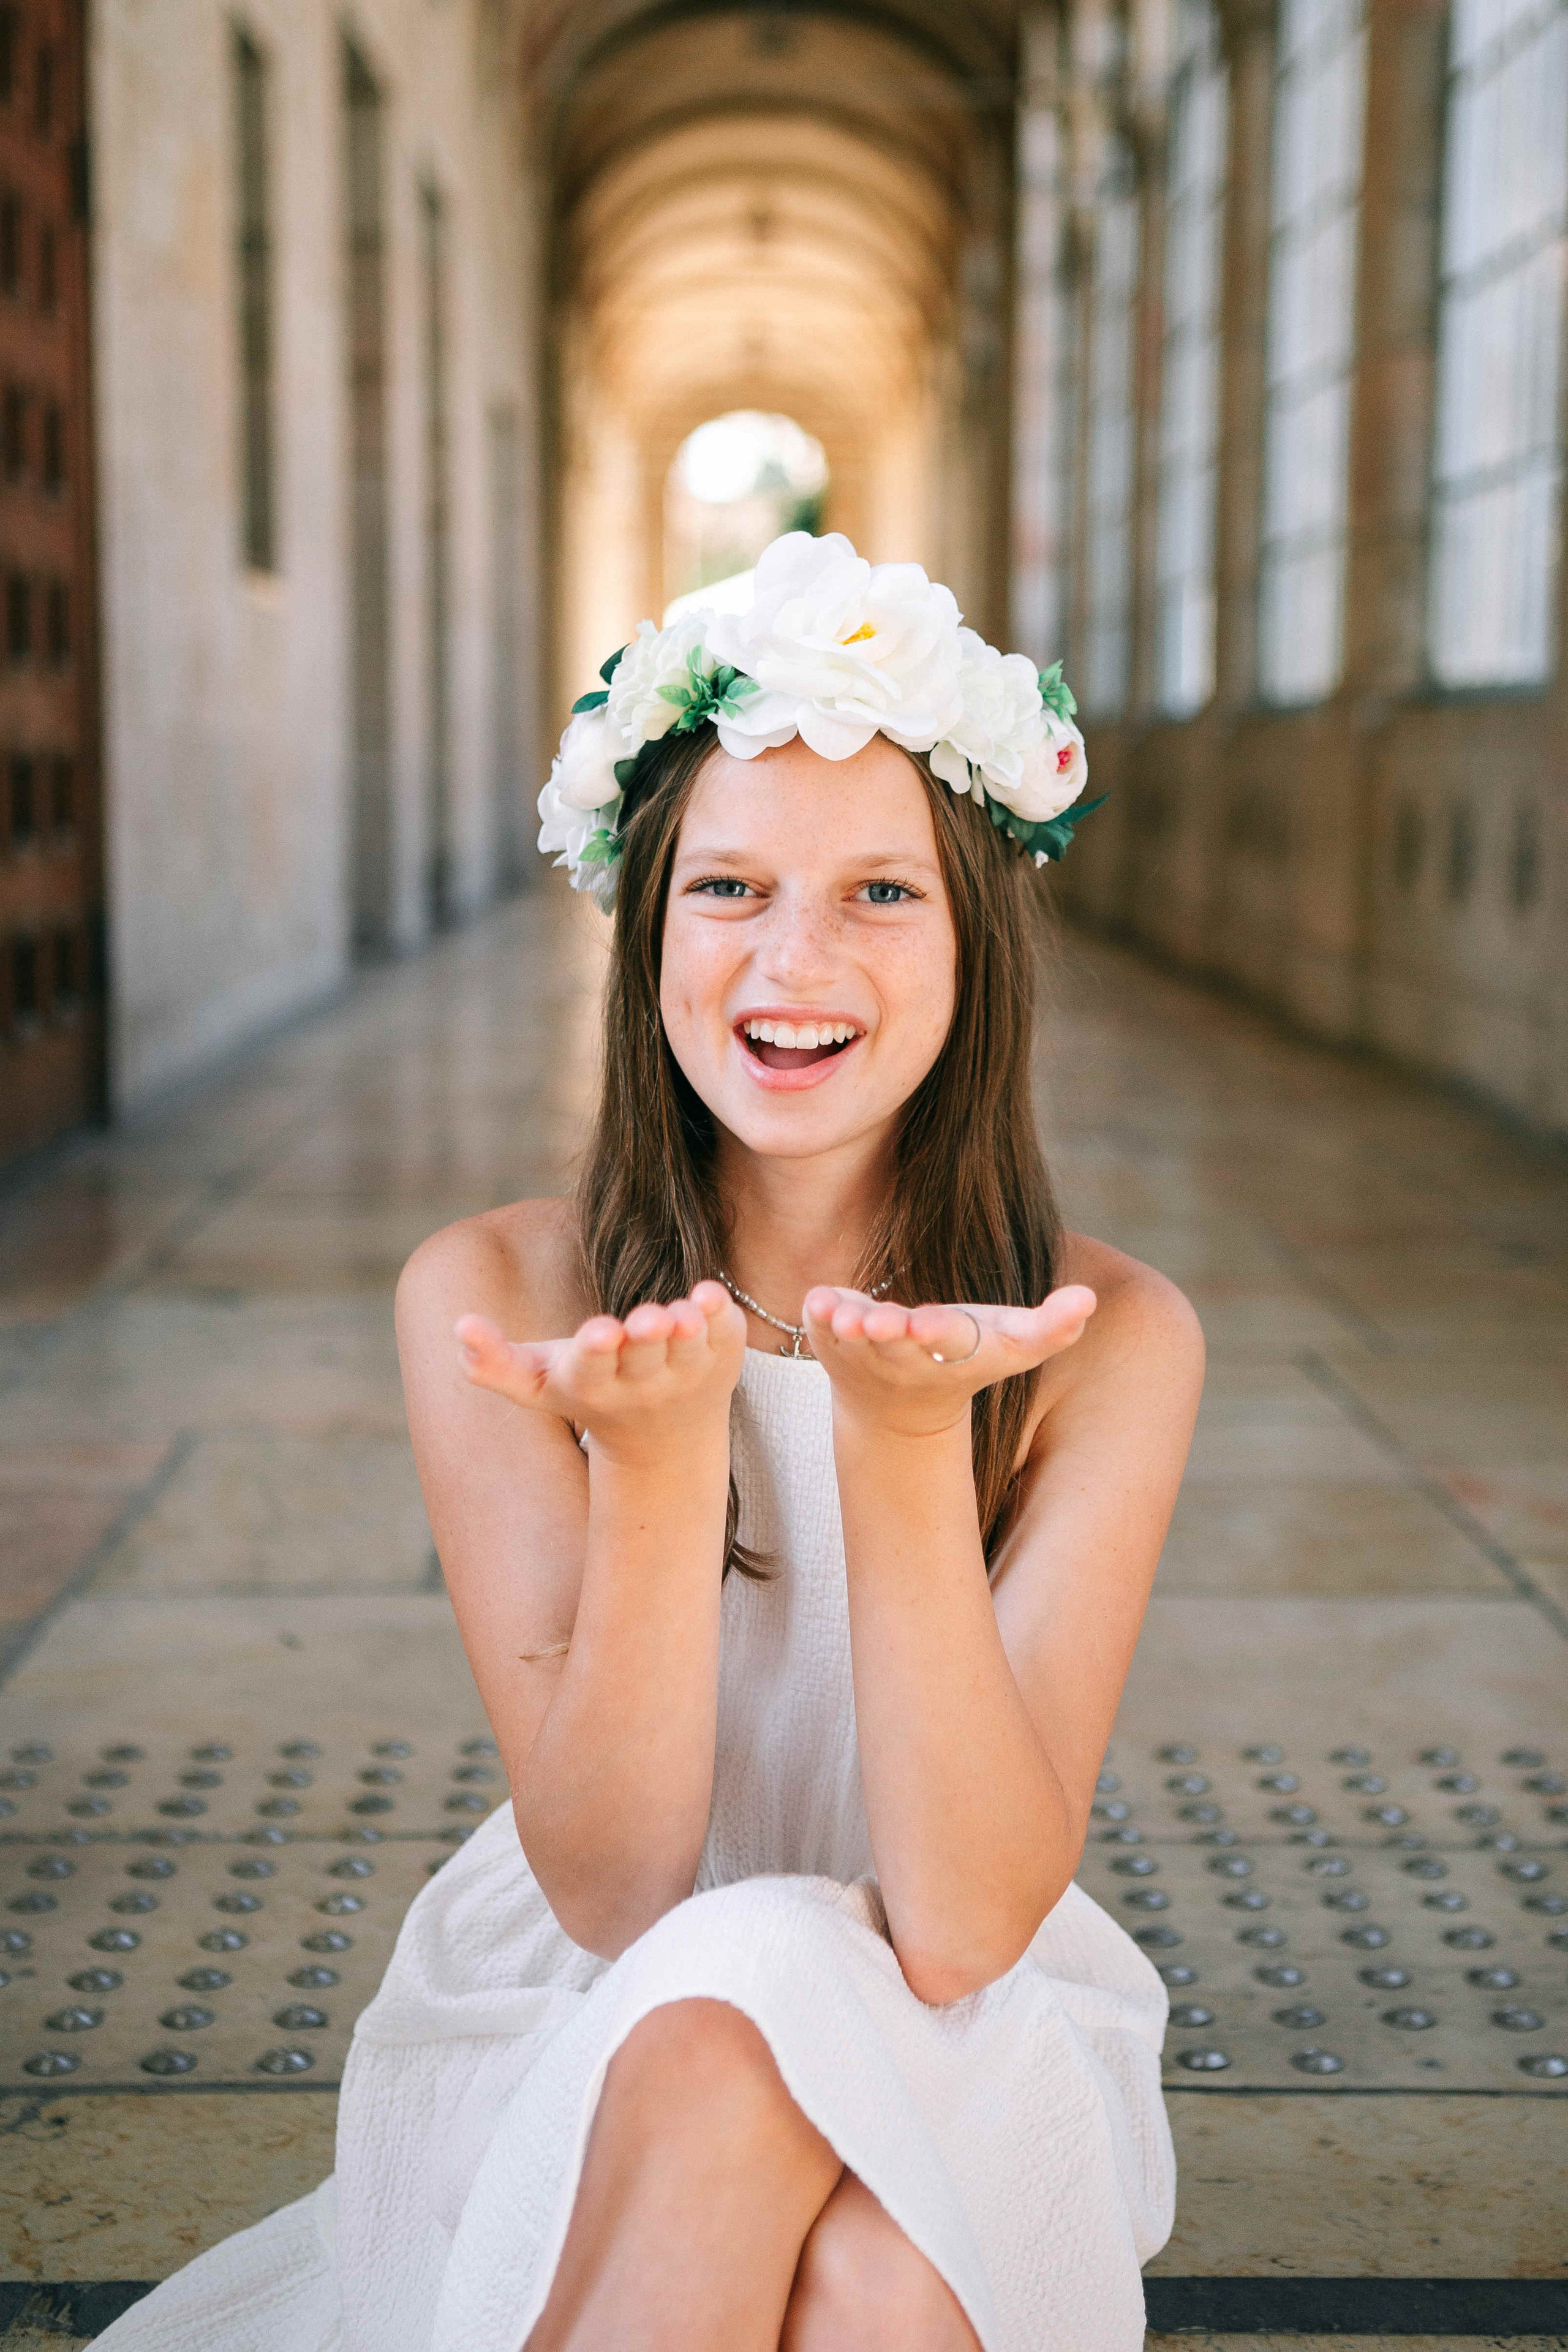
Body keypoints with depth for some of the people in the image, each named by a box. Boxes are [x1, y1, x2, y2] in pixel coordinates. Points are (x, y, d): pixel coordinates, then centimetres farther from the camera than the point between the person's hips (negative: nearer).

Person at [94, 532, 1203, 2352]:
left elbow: (967, 1925, -20)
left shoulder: (1108, 1339, -12)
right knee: (719, 2023, -33)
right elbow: (611, 1894, -17)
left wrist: (910, 1445, -34)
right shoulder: (493, 1302, -11)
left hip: (966, 2084, 0)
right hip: (565, 2059, 1)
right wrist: (655, 1455, -33)